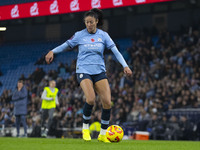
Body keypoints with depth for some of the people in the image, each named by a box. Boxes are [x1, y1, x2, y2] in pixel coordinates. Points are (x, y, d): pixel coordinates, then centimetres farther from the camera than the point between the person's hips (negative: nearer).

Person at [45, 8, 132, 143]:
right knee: (91, 99, -26)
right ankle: (85, 128, -2)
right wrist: (52, 51, -4)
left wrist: (125, 66, -9)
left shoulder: (103, 35, 4)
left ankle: (103, 134, 6)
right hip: (83, 70, -3)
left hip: (99, 71, 3)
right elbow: (66, 45, 10)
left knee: (107, 102, -10)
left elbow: (115, 51, 1)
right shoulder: (80, 35, 1)